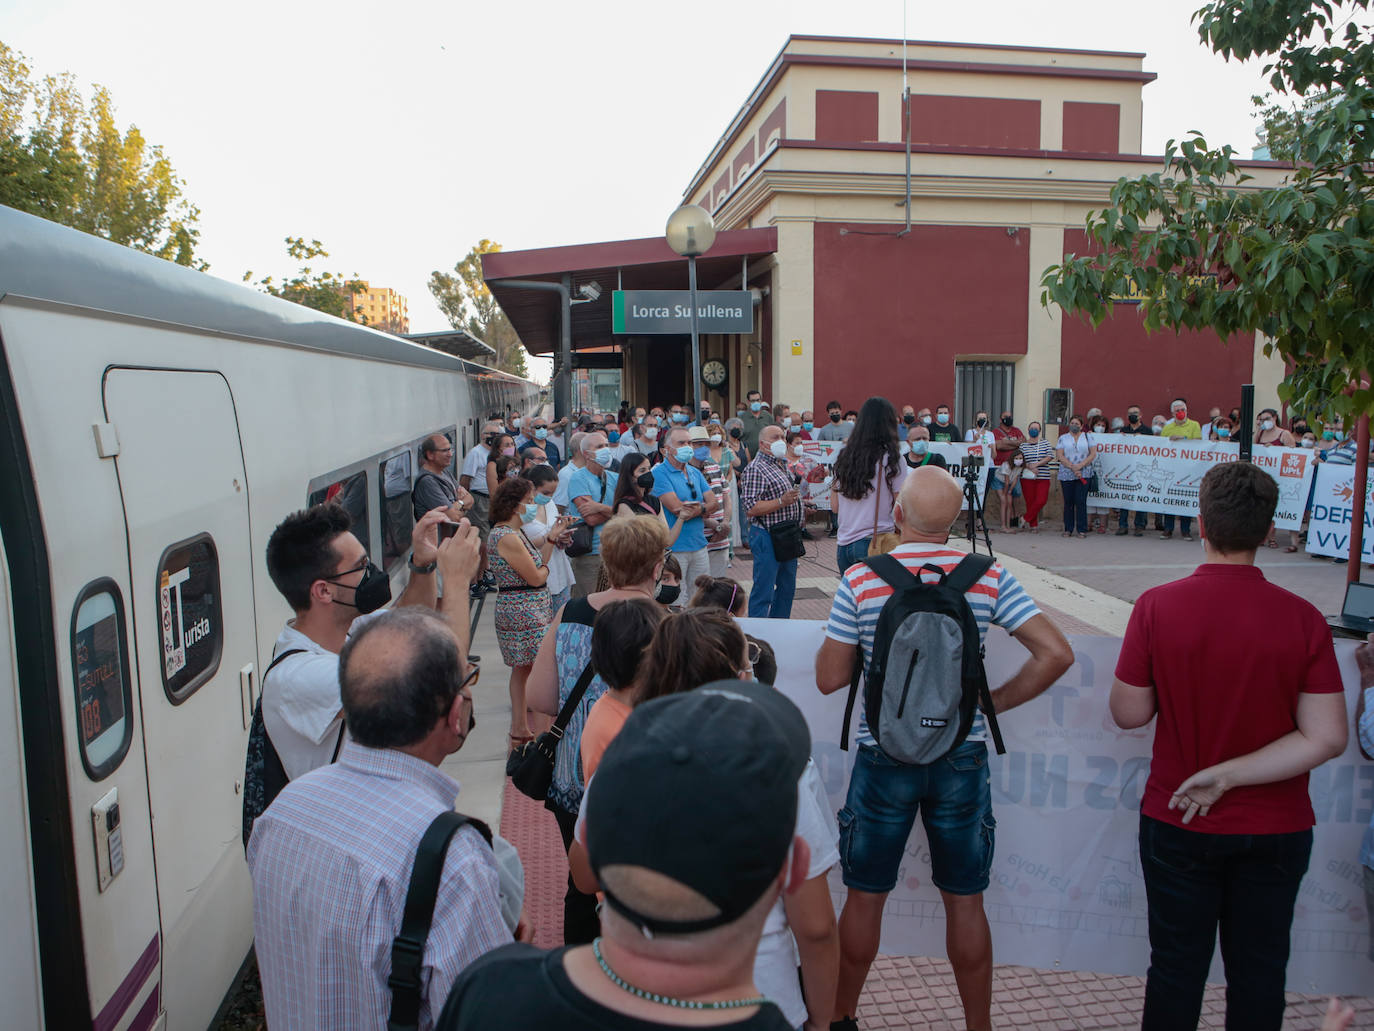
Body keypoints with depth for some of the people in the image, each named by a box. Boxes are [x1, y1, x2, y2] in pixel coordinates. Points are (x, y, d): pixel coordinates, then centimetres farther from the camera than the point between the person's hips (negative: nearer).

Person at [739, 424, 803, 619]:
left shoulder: (781, 465, 16)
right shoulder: (755, 469, -14)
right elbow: (750, 508, -22)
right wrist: (781, 502, -27)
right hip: (767, 538, -9)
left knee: (787, 588, 16)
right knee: (763, 591, -5)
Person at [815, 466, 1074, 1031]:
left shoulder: (860, 579, -11)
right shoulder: (989, 577, -6)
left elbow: (829, 678, -8)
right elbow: (1056, 653, -9)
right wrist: (996, 701, 1)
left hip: (884, 758, -1)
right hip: (963, 758, 1)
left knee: (865, 896, 15)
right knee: (965, 901, 16)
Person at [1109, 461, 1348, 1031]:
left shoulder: (1158, 606, -16)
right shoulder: (1302, 618, -13)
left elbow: (1128, 713, -9)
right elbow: (1326, 737, -14)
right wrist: (1230, 774, -13)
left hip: (1177, 826, -1)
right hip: (1275, 832, 1)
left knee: (1177, 967, 14)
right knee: (1258, 972, 17)